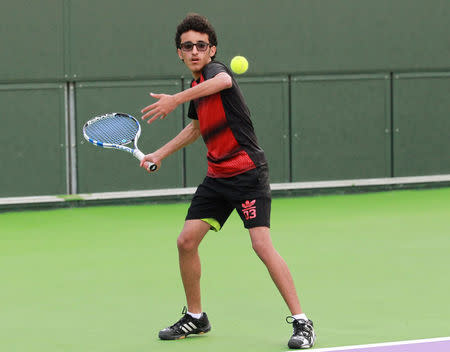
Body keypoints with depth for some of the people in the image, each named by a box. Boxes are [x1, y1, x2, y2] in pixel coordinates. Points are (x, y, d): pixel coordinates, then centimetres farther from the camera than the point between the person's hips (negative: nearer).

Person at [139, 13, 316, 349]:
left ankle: (302, 322, -13)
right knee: (187, 241, 3)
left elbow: (223, 81, -39)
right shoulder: (196, 87, 14)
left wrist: (176, 99, -47)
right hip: (217, 176, 8)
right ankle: (195, 317, 21)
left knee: (262, 245, -18)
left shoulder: (216, 68, -11)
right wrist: (160, 154, 35)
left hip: (248, 173, -8)